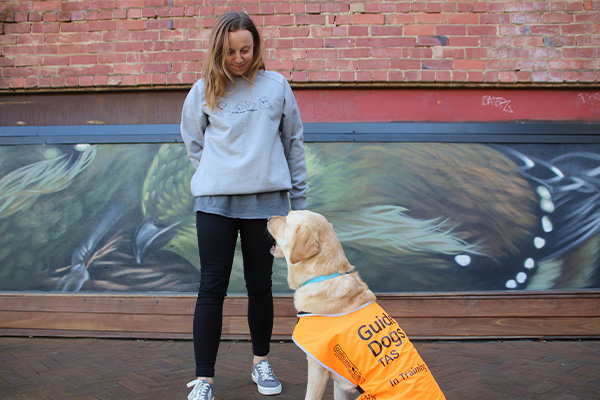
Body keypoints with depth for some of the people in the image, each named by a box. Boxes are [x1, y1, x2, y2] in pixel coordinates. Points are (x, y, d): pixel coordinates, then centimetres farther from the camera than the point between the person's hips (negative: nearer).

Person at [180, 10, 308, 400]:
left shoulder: (277, 85, 5)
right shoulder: (204, 90, 5)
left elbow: (294, 143, 10)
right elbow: (193, 141, 19)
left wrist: (300, 199, 9)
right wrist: (217, 174, 9)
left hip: (267, 199, 0)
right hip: (215, 202, 0)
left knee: (261, 284, 10)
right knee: (212, 287, -1)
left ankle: (261, 361, 30)